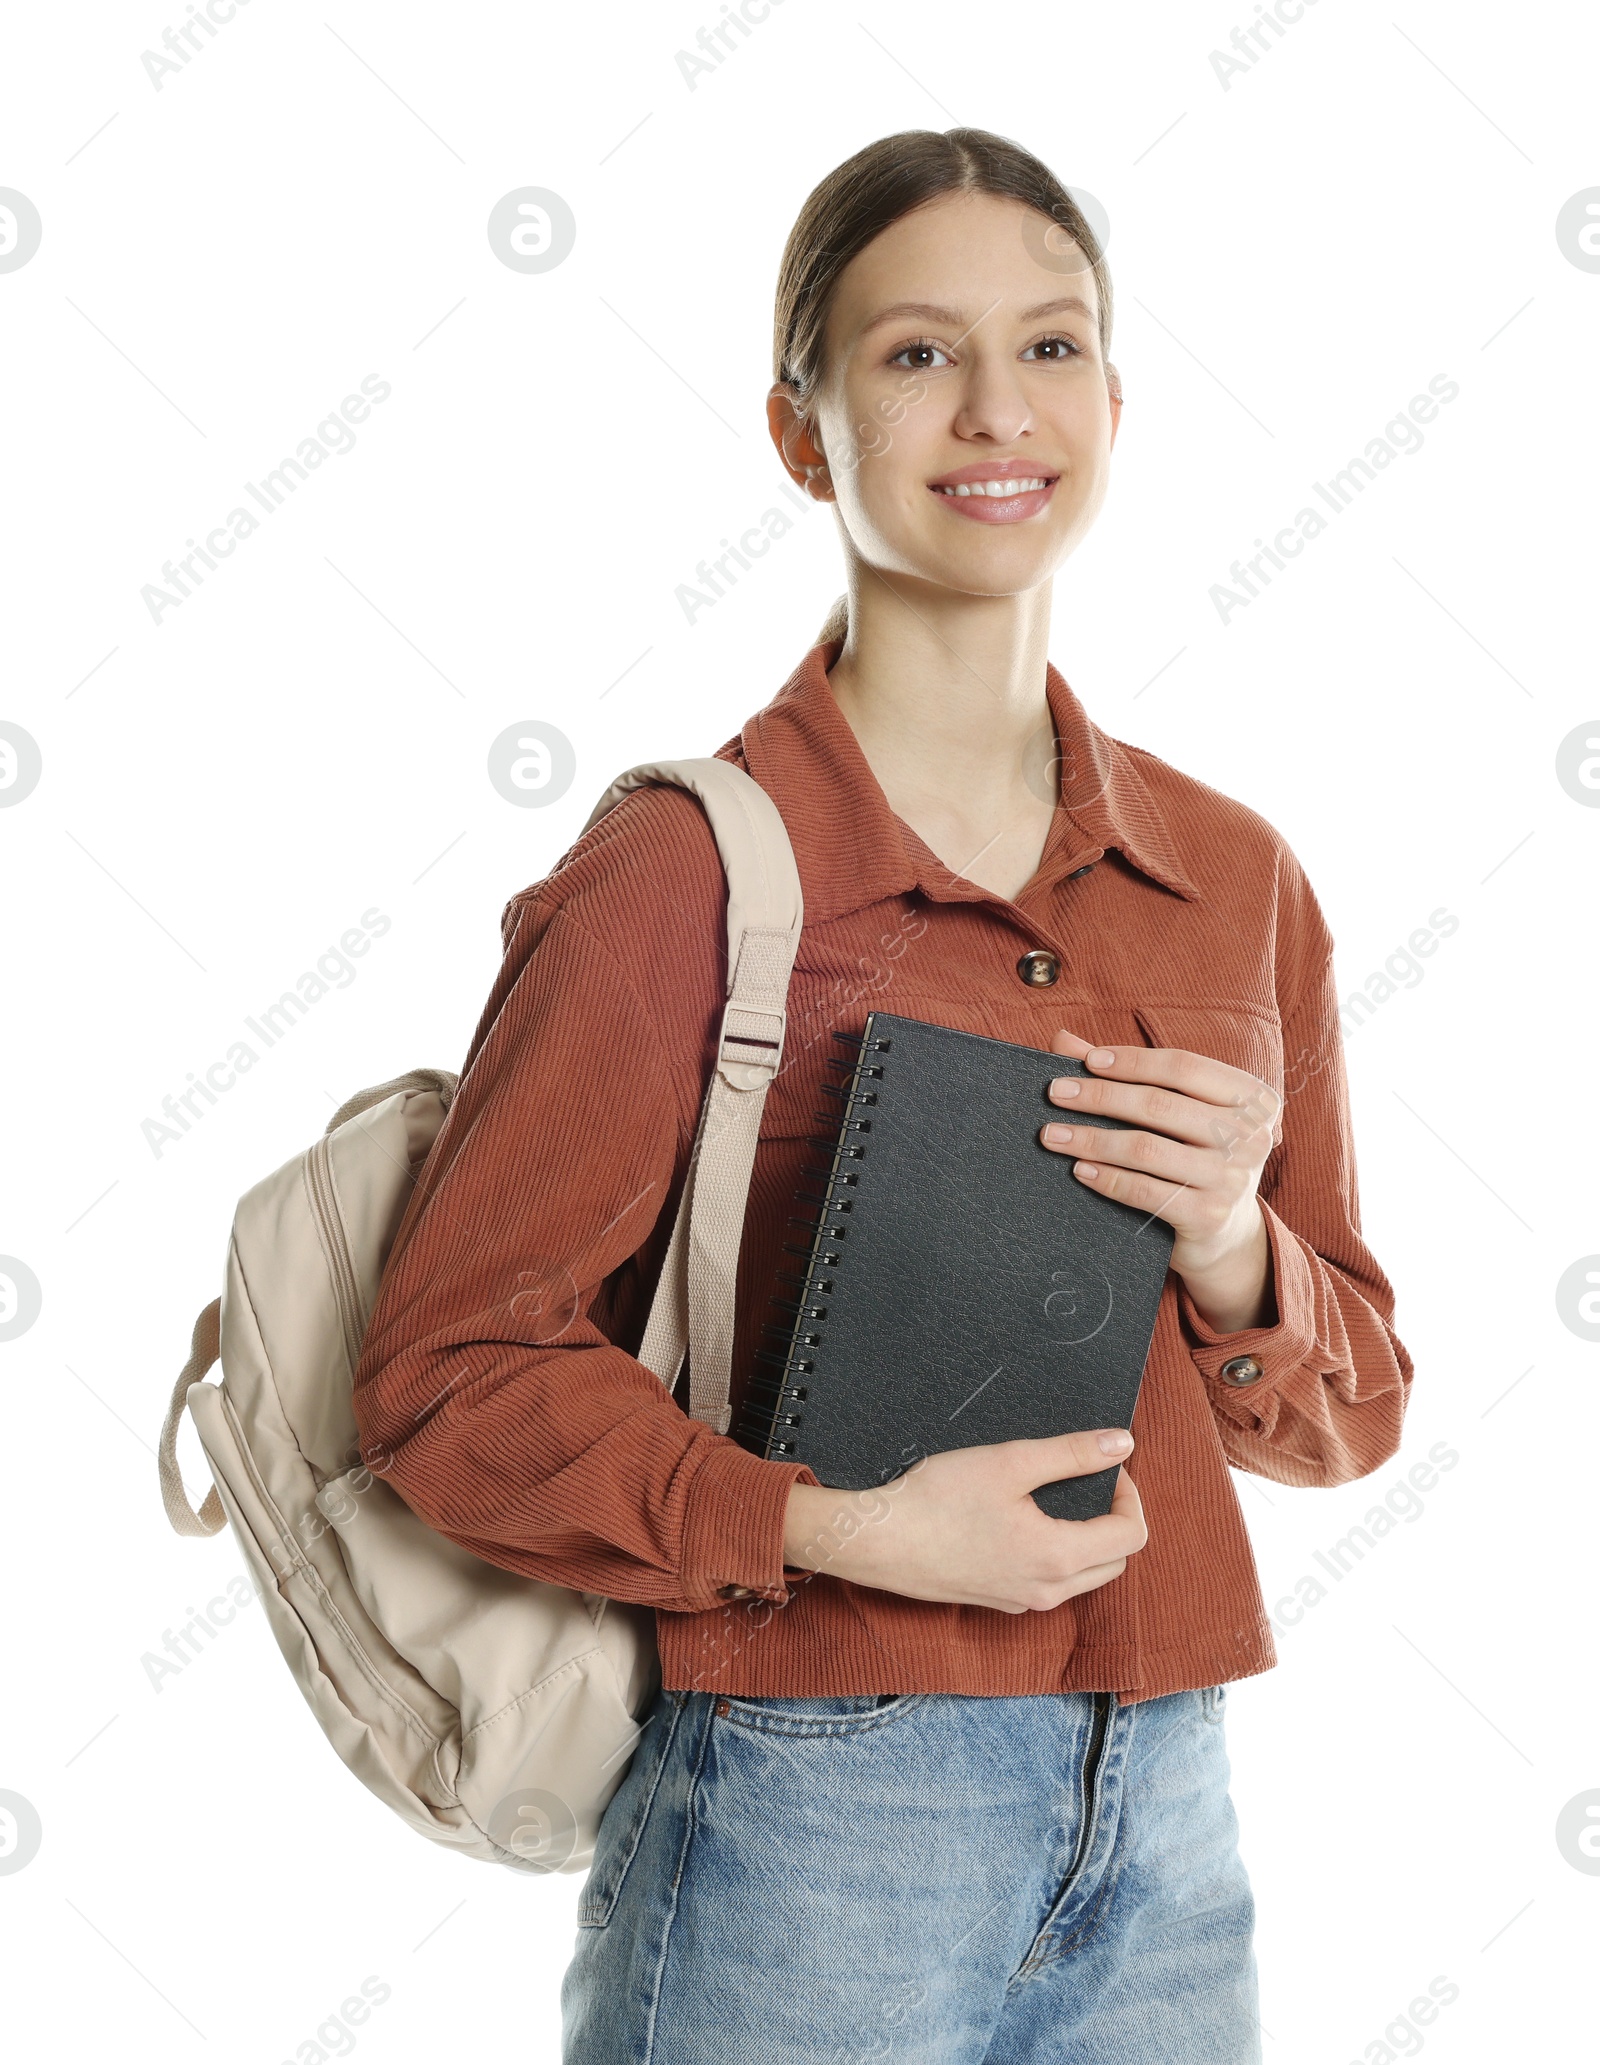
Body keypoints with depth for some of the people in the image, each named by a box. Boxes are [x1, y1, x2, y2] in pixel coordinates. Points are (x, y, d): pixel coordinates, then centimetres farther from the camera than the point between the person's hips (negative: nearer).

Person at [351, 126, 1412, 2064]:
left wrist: (1230, 1253, -10)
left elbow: (1352, 1409, 10)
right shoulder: (683, 873, -12)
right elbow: (448, 1372, -11)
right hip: (804, 1824, -4)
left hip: (1165, 1829, 5)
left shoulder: (1236, 880, 3)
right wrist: (837, 1526, -21)